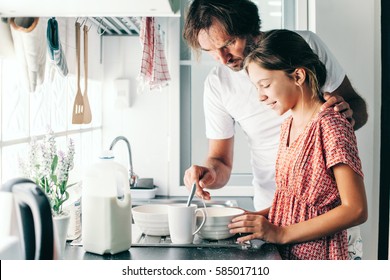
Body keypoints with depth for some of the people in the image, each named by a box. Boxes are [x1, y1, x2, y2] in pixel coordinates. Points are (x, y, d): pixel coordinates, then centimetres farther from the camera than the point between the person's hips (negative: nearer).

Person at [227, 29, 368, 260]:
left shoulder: (329, 125, -12)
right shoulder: (289, 124, 11)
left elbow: (355, 210, -16)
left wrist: (280, 233, -16)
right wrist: (256, 218, 1)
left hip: (315, 256, -7)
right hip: (284, 254, 7)